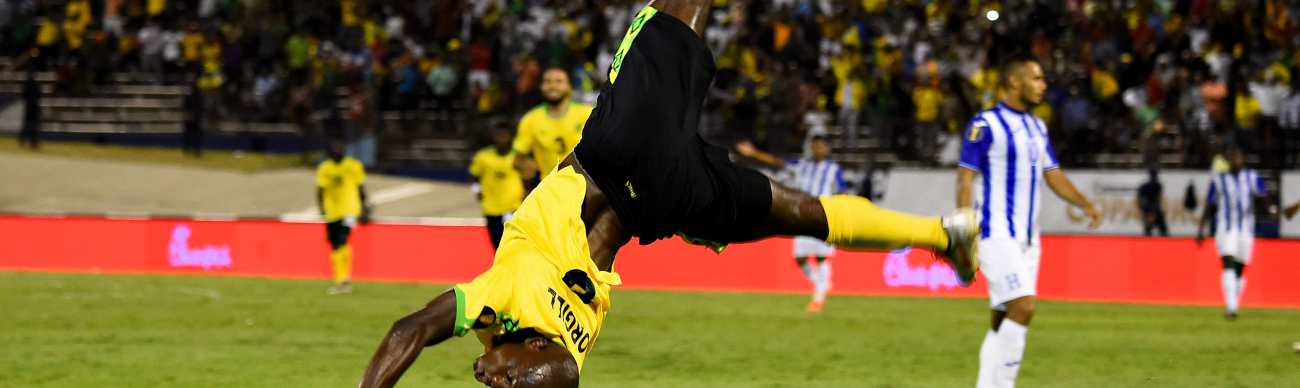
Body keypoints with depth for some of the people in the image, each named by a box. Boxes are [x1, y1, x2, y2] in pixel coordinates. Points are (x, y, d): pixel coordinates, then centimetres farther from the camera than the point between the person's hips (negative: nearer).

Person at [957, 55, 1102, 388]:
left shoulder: (1037, 128, 16)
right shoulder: (986, 124, -9)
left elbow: (1053, 175, 19)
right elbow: (965, 178, -11)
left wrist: (1085, 205, 3)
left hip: (1027, 238, 8)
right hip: (998, 235, -8)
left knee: (1004, 321, 8)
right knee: (1023, 307, -18)